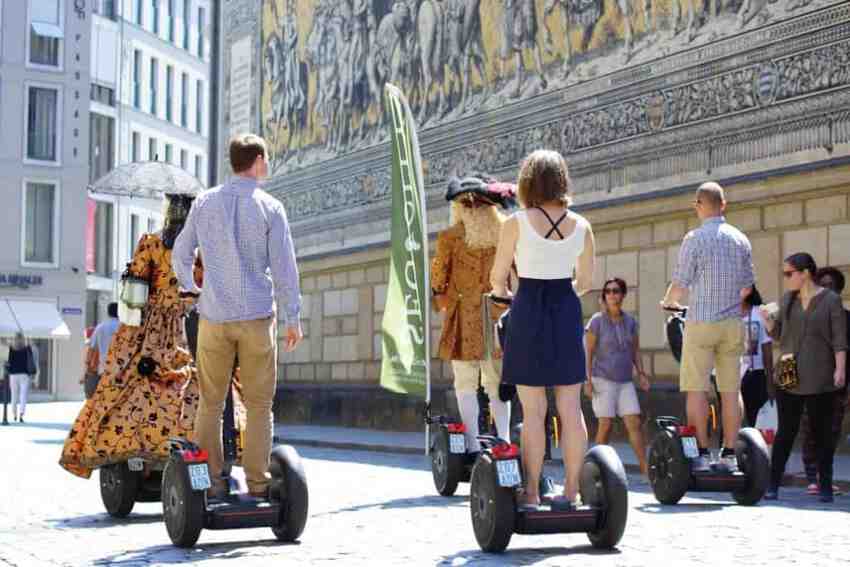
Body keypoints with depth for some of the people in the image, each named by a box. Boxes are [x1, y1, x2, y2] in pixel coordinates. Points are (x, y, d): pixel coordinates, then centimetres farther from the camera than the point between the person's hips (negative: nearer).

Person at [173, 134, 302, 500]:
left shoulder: (205, 202, 5)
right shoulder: (269, 208, -4)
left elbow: (181, 254, 12)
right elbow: (284, 267, -5)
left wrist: (190, 291, 30)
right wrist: (293, 318, 2)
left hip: (213, 317, 2)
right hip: (257, 316, -2)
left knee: (210, 402, 8)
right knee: (259, 405, 4)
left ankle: (210, 482, 7)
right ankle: (257, 484, 3)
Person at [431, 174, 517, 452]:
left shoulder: (450, 237, -9)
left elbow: (438, 279, 0)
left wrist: (439, 294, 20)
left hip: (464, 318, -3)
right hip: (497, 315, 3)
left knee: (466, 385, 4)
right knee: (496, 382, 11)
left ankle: (473, 443, 0)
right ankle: (504, 439, 6)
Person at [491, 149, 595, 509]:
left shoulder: (517, 222, -6)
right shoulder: (581, 226, 4)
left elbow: (497, 278, 0)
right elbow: (585, 282, 12)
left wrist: (502, 294, 22)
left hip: (529, 312, -3)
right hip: (567, 312, 3)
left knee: (533, 409, 1)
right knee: (571, 408, 6)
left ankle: (531, 493, 2)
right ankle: (571, 490, 9)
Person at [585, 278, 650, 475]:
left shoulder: (630, 322, 8)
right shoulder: (596, 321, -5)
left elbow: (635, 351, 14)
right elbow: (588, 352, -6)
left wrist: (641, 374, 2)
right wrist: (587, 381, -12)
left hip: (625, 382, 4)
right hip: (603, 380, -4)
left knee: (634, 423, -4)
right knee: (606, 425, -5)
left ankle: (645, 468, -3)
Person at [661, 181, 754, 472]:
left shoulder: (695, 238, -7)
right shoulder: (741, 239, 8)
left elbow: (680, 284, -5)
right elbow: (748, 286, 14)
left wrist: (668, 302, 16)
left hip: (702, 321, -4)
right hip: (733, 322, 4)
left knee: (697, 389, -1)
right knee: (731, 390, 5)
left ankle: (702, 453, -4)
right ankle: (729, 454, 5)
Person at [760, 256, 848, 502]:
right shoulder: (788, 299, 12)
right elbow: (778, 333, 16)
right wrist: (767, 319, -3)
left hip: (819, 379, -3)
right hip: (789, 376, 3)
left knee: (822, 432, 4)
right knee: (786, 431, 2)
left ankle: (825, 486, 10)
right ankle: (773, 484, 2)